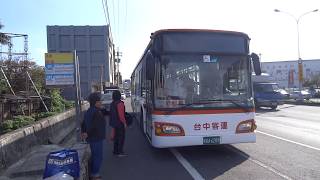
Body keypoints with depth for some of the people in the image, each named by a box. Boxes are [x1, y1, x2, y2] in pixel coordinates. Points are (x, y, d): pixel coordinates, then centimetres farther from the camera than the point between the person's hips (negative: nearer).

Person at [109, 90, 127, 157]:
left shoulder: (112, 104, 8)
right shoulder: (120, 104, -18)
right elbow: (121, 115, -20)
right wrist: (124, 122, -13)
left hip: (114, 123, 8)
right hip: (120, 123, -8)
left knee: (116, 136, 15)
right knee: (121, 137, -2)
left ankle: (115, 151, 22)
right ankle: (120, 152, 0)